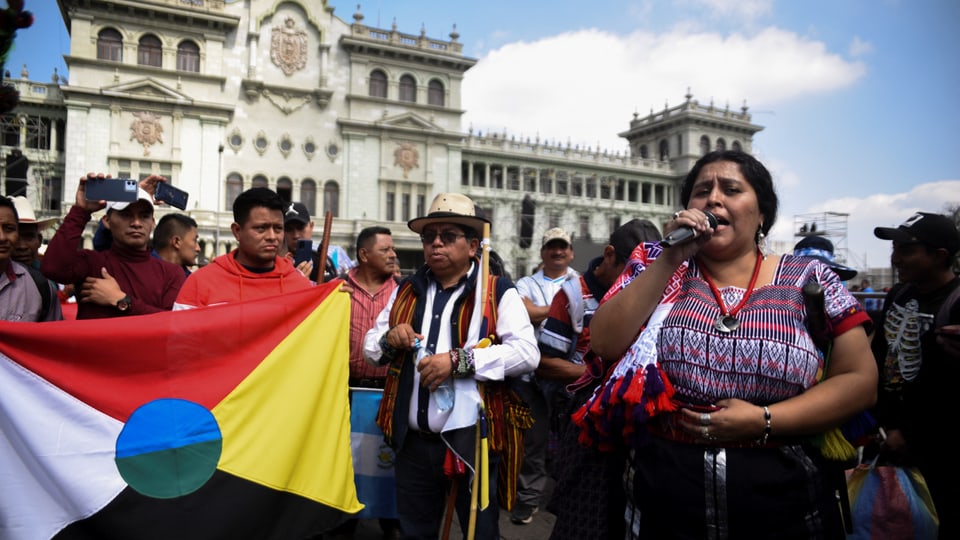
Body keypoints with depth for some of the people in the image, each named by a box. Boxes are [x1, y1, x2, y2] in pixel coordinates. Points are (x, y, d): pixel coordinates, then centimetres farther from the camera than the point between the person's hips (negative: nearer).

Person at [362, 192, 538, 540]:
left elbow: (526, 352, -16)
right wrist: (389, 339, -9)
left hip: (471, 440, -4)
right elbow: (370, 348, 15)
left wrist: (459, 360, -23)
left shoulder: (498, 293, -5)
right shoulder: (406, 291, 11)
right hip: (412, 440, 5)